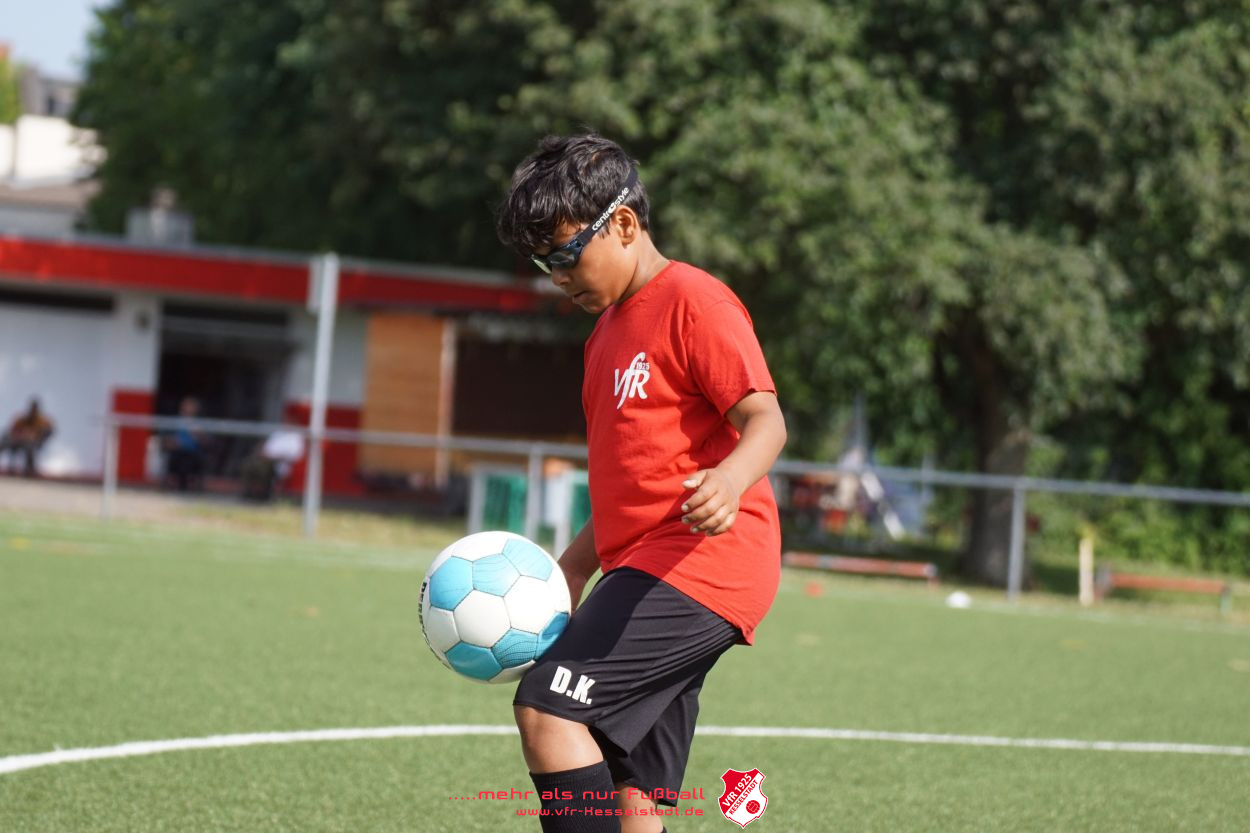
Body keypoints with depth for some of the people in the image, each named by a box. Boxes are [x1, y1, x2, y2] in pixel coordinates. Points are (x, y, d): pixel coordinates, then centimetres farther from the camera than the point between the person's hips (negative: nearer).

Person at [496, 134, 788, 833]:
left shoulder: (693, 301, -5)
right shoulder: (611, 329, 24)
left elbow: (765, 420, -16)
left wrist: (731, 479, -37)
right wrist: (567, 575, 21)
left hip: (698, 563, -9)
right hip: (647, 570, 9)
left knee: (548, 709, -23)